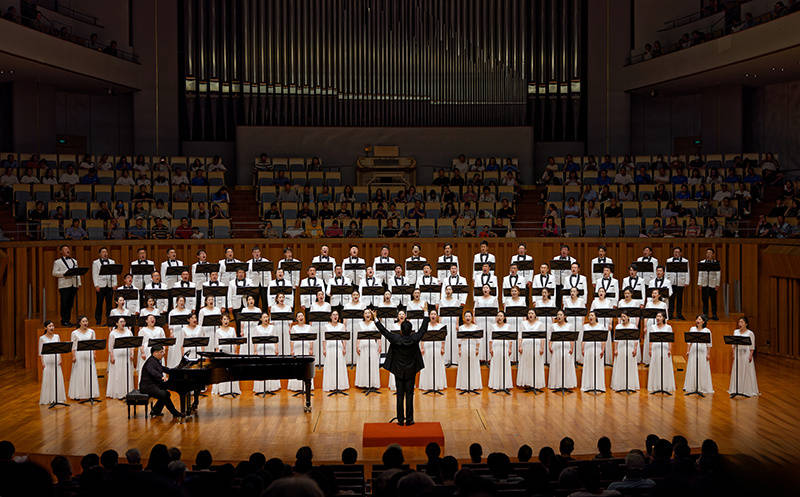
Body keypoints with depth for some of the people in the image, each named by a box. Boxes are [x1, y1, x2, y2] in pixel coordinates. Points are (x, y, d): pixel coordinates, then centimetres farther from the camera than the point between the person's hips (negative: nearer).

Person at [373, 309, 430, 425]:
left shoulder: (395, 339, -15)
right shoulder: (414, 338, -12)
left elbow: (383, 330, -5)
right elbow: (423, 329, 2)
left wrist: (375, 319, 7)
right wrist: (426, 314, 14)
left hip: (399, 371, 0)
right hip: (411, 371, 0)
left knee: (400, 395, 6)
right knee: (409, 395, 5)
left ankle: (400, 420, 9)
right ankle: (409, 420, 7)